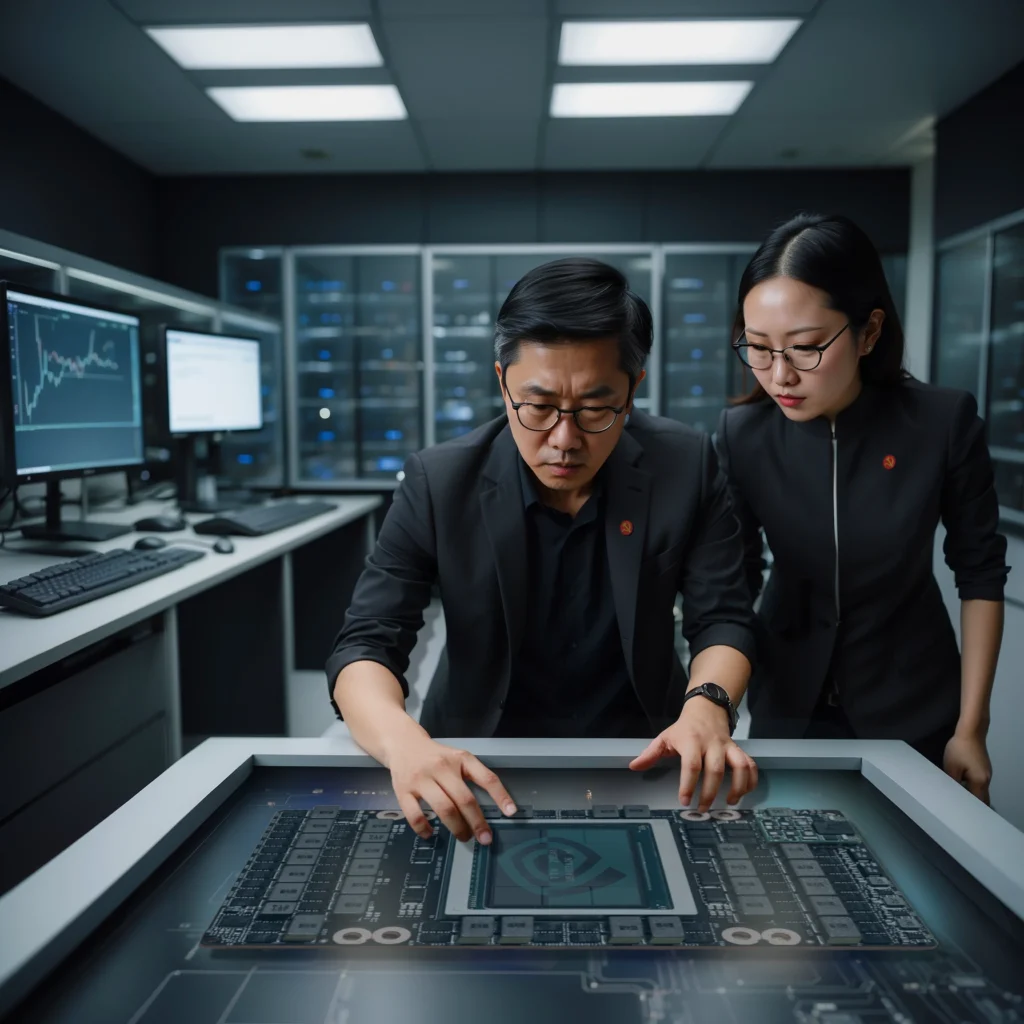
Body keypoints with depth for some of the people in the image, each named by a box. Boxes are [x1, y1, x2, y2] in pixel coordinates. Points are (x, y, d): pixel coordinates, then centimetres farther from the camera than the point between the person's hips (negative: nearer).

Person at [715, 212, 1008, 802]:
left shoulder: (943, 422, -19)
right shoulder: (742, 436, -16)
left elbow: (981, 574, -7)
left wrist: (971, 726, -5)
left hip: (915, 711, -1)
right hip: (788, 706, 1)